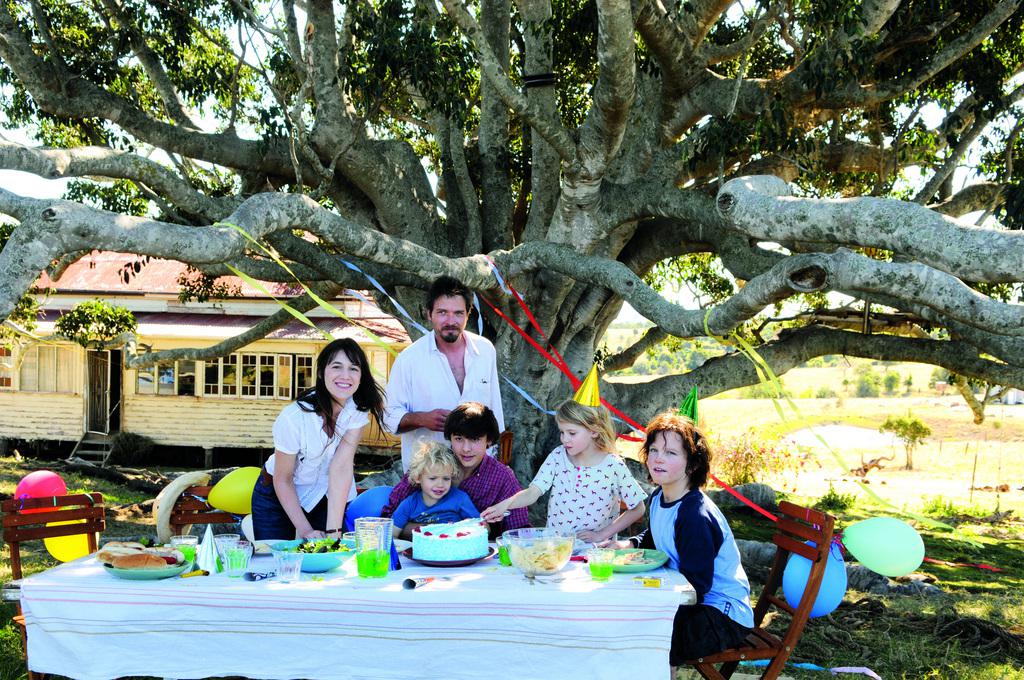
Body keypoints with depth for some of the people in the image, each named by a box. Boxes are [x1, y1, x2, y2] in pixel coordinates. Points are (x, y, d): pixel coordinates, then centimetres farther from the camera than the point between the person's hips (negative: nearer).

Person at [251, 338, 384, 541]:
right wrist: (305, 530, -23)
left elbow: (341, 467, -26)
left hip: (326, 497, 3)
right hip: (278, 497, -3)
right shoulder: (294, 417, -28)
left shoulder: (359, 408, -18)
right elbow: (282, 480, -18)